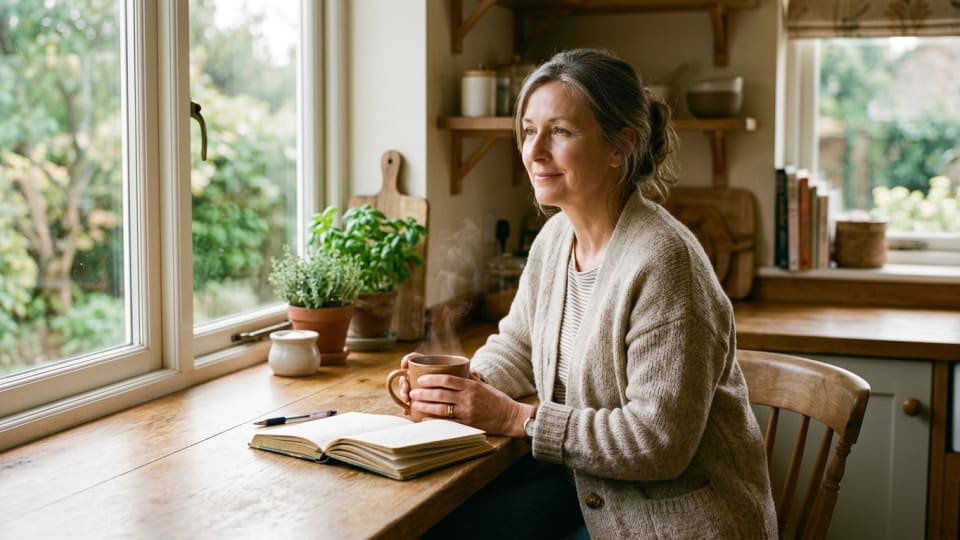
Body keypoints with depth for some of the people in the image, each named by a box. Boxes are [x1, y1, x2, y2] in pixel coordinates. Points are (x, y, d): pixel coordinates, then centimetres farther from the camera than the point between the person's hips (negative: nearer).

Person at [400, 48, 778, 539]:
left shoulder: (662, 261, -23)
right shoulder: (556, 235, 2)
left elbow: (660, 442, -23)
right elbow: (517, 344, 16)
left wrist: (514, 417, -21)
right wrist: (462, 384, -6)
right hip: (590, 495, 7)